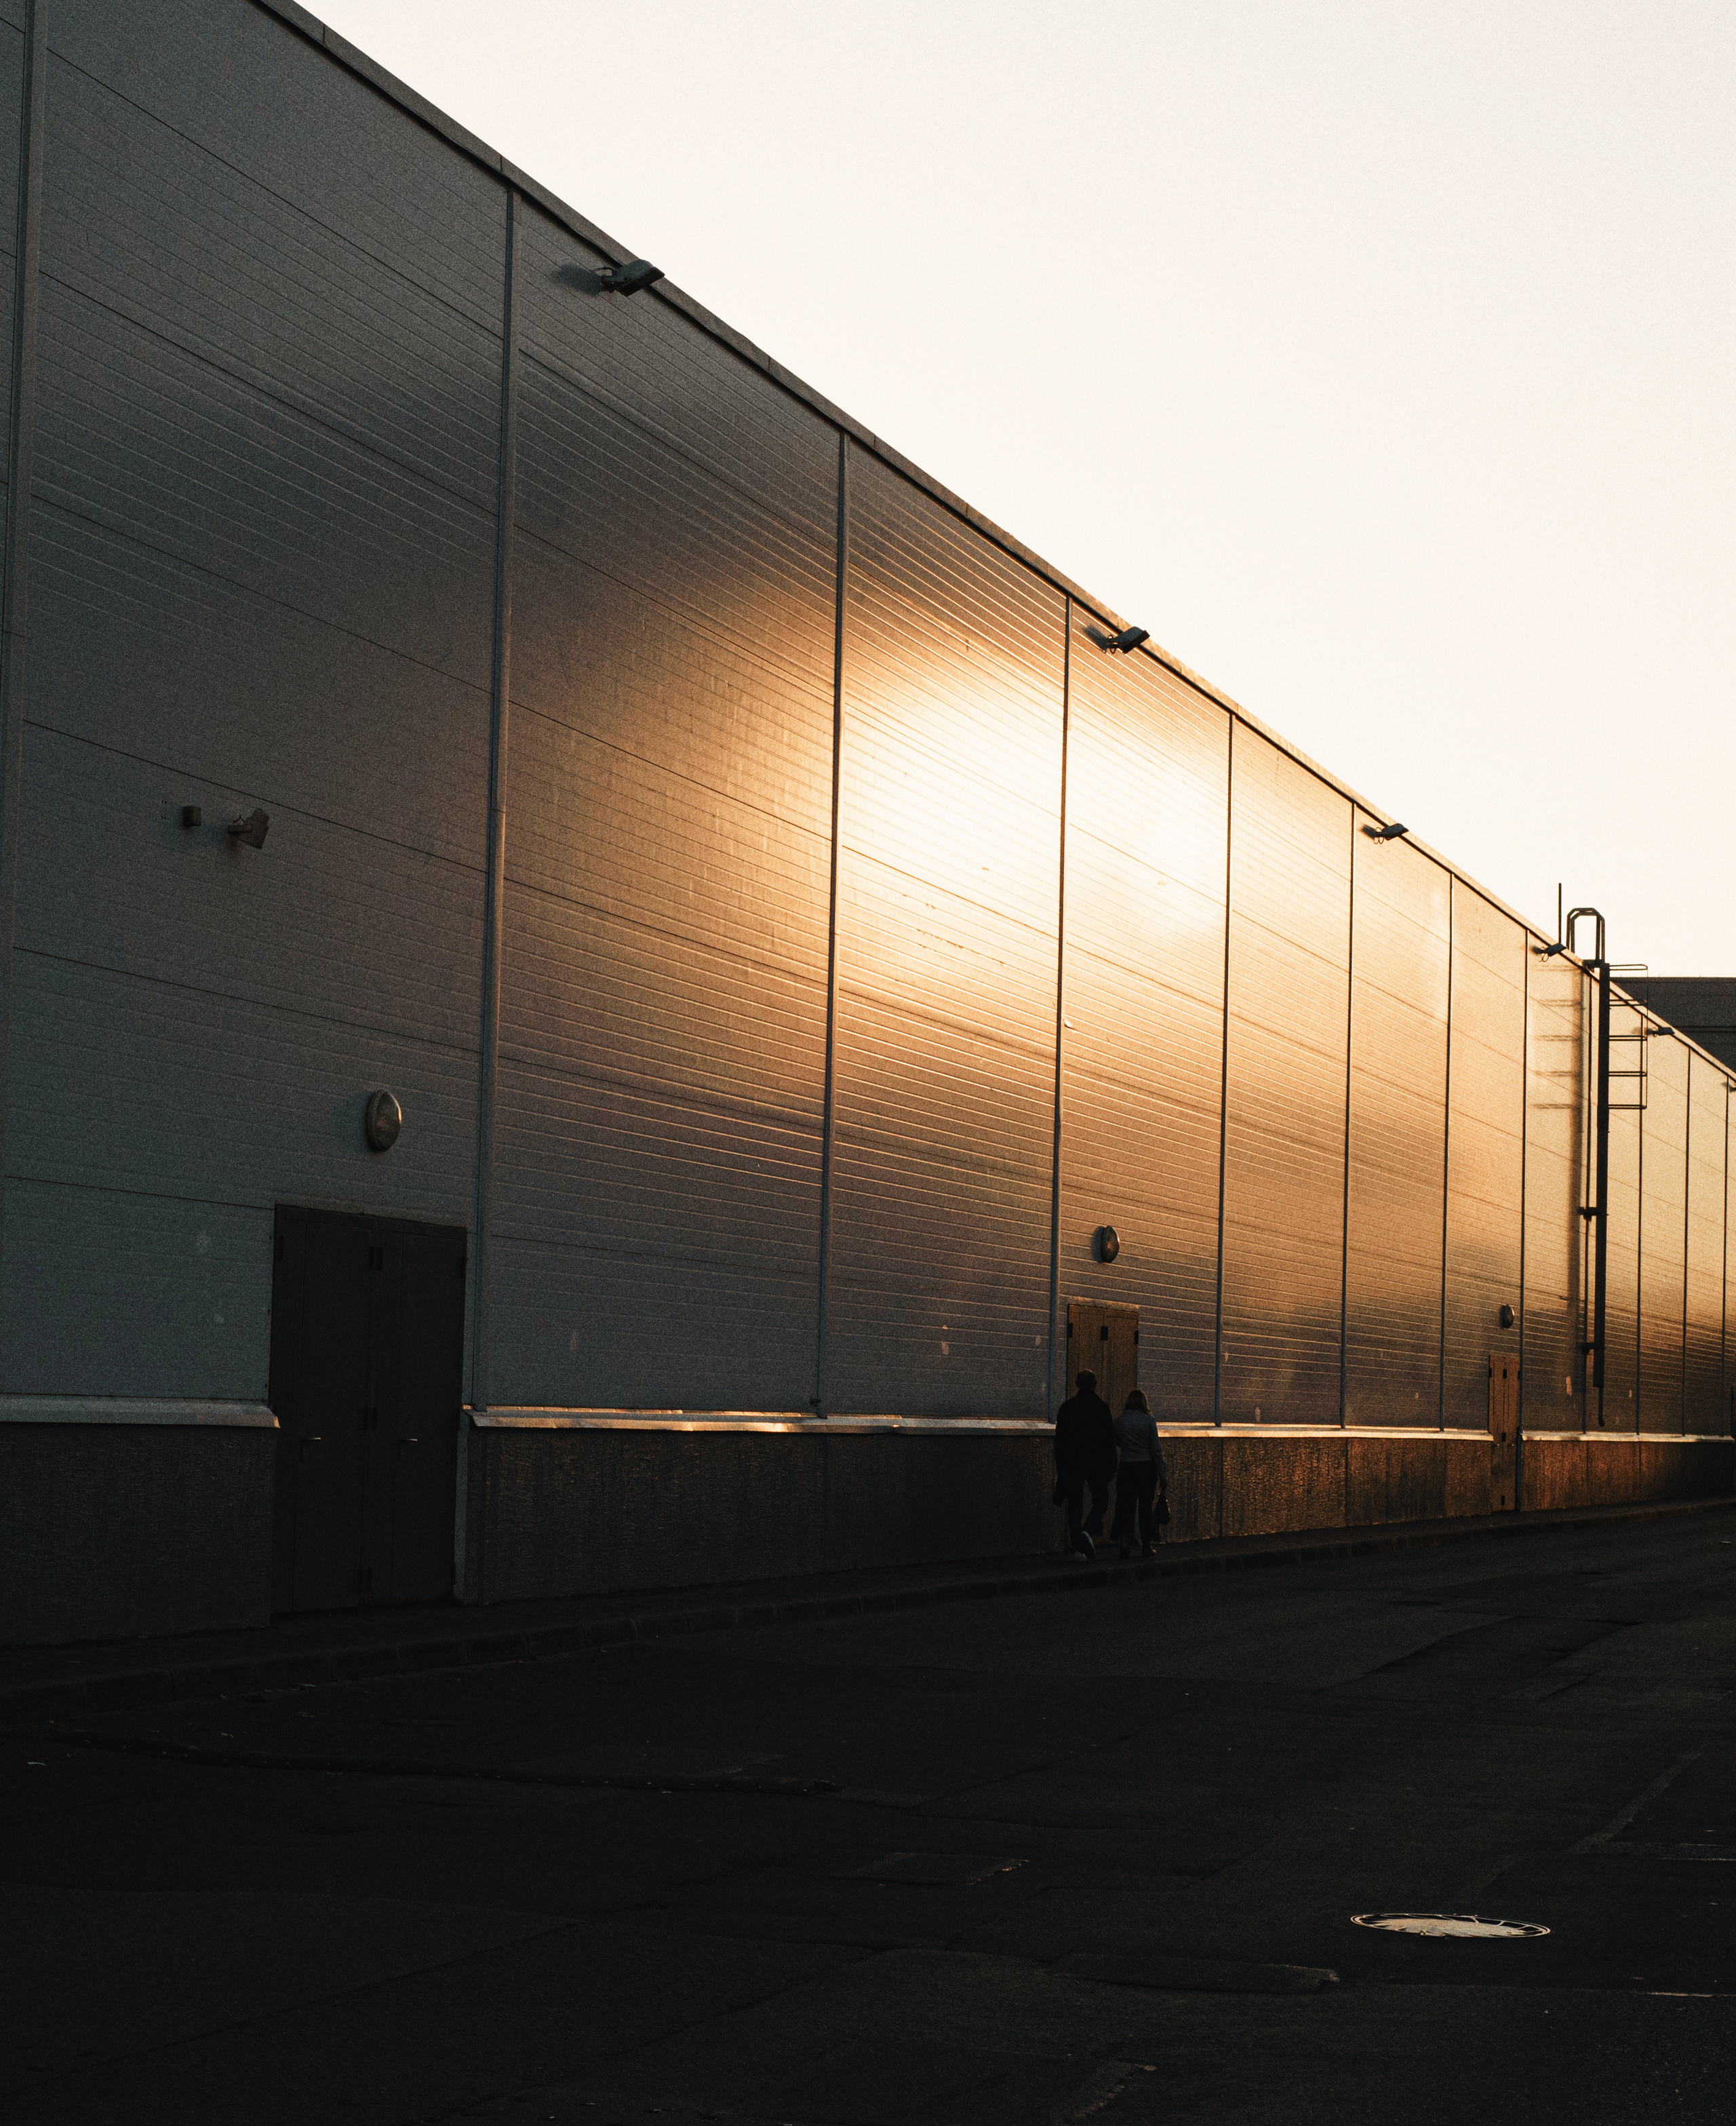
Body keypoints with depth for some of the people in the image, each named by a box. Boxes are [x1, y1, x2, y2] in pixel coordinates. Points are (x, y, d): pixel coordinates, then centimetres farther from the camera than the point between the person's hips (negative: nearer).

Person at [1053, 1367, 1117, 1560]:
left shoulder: (1066, 1407, 3)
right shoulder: (1101, 1407, -5)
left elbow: (1060, 1440, 5)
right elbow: (1110, 1439, -5)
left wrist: (1061, 1468, 12)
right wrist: (1111, 1466, 2)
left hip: (1072, 1464, 2)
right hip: (1097, 1463, -2)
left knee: (1075, 1505, 6)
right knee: (1100, 1501, 10)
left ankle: (1077, 1547, 3)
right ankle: (1088, 1531, -15)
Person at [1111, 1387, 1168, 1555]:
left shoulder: (1119, 1421, -1)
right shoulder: (1149, 1421, -6)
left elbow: (1116, 1443, 13)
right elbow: (1156, 1449, -5)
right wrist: (1162, 1475, -2)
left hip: (1126, 1467, 1)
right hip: (1147, 1466, -1)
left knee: (1126, 1506, 6)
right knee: (1146, 1507, 7)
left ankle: (1125, 1541, -12)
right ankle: (1147, 1545, 11)